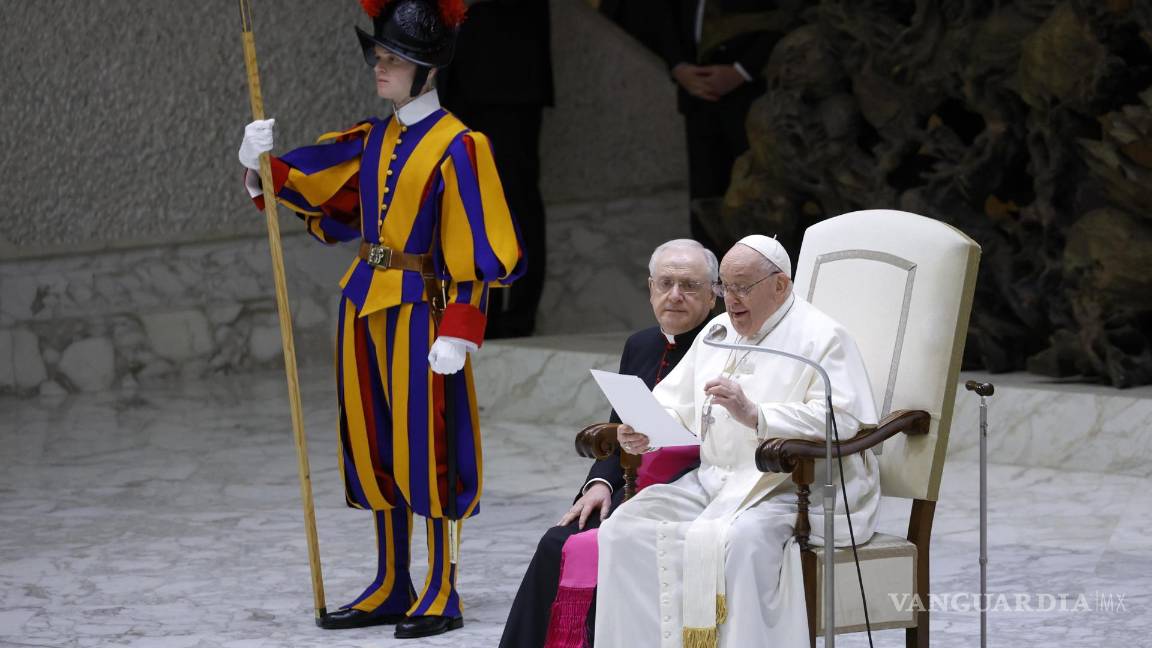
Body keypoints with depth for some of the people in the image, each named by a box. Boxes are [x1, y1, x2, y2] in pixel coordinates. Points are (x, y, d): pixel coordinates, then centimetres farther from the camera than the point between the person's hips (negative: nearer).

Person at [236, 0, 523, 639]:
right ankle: (391, 589, 21)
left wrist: (459, 334, -17)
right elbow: (307, 184, 9)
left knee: (427, 447, -3)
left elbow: (475, 250, -12)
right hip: (364, 303, 7)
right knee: (374, 448, 11)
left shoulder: (456, 147, -10)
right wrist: (262, 165, -12)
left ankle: (442, 597, 5)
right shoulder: (370, 140, 11)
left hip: (419, 309, -7)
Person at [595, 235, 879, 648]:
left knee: (736, 543, -37)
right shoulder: (718, 332, 21)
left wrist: (754, 415, -26)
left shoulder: (822, 338, -3)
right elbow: (674, 404, 20)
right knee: (627, 529, -15)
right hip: (712, 481, 7)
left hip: (789, 489, -7)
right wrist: (642, 431, -4)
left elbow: (842, 420, -17)